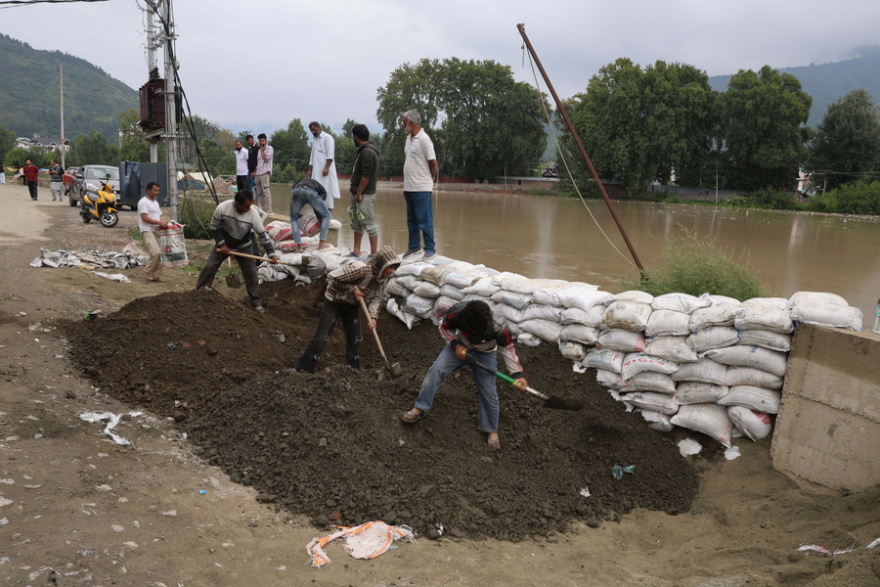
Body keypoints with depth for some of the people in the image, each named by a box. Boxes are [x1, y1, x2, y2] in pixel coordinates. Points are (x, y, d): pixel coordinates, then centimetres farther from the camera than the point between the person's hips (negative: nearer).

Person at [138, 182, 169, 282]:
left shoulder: (155, 202, 20)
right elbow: (145, 218, -16)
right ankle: (147, 272, -4)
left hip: (157, 231, 9)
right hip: (147, 231, -9)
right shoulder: (143, 202, -8)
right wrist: (159, 222, -20)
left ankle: (155, 275, 11)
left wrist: (163, 223, 0)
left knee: (160, 253, 4)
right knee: (155, 252, -21)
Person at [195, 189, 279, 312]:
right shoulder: (222, 208, -27)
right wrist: (221, 244, -16)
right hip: (223, 244, 0)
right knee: (208, 267, -2)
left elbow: (263, 235, -20)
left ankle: (256, 300, 10)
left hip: (243, 247, 0)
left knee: (250, 272, -2)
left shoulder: (253, 214, -27)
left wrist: (271, 254, -22)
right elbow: (214, 227, -12)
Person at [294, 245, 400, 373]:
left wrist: (373, 317, -24)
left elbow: (376, 298, -8)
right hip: (334, 303, -7)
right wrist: (353, 289, -28)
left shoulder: (381, 278, -9)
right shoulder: (361, 269, -34)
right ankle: (301, 369, 4)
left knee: (355, 339, 8)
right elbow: (332, 277, -29)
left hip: (353, 306, 7)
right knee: (321, 337, -6)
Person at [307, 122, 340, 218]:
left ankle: (329, 211, -9)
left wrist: (326, 168, -22)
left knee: (327, 190, -10)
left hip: (325, 170, -8)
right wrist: (310, 170, 15)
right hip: (316, 171, 8)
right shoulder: (315, 141, 22)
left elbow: (330, 155, -13)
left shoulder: (327, 138, -3)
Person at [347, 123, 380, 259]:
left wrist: (359, 192, -21)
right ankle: (356, 251, 22)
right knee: (356, 222, 14)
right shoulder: (363, 151, 16)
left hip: (364, 195, -11)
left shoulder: (367, 152, -17)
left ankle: (373, 253, -3)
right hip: (358, 193, 11)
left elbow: (366, 175, -22)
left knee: (368, 222, -7)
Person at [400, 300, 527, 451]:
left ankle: (491, 430, 24)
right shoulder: (456, 312, -34)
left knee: (488, 393, 0)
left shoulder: (497, 327, -37)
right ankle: (420, 408, -6)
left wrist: (517, 374, -22)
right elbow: (444, 327, -10)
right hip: (460, 346, 1)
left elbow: (507, 348, -17)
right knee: (436, 369, -19)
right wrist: (455, 345, -25)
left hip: (485, 354, -1)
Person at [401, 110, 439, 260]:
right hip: (408, 186, 8)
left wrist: (431, 178, 2)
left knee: (424, 220, -3)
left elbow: (433, 163, -12)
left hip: (421, 188, -8)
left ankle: (430, 249, 4)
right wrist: (407, 182, 13)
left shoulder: (424, 139, -13)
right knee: (412, 220, 15)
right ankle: (414, 246, 26)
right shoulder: (409, 138, 12)